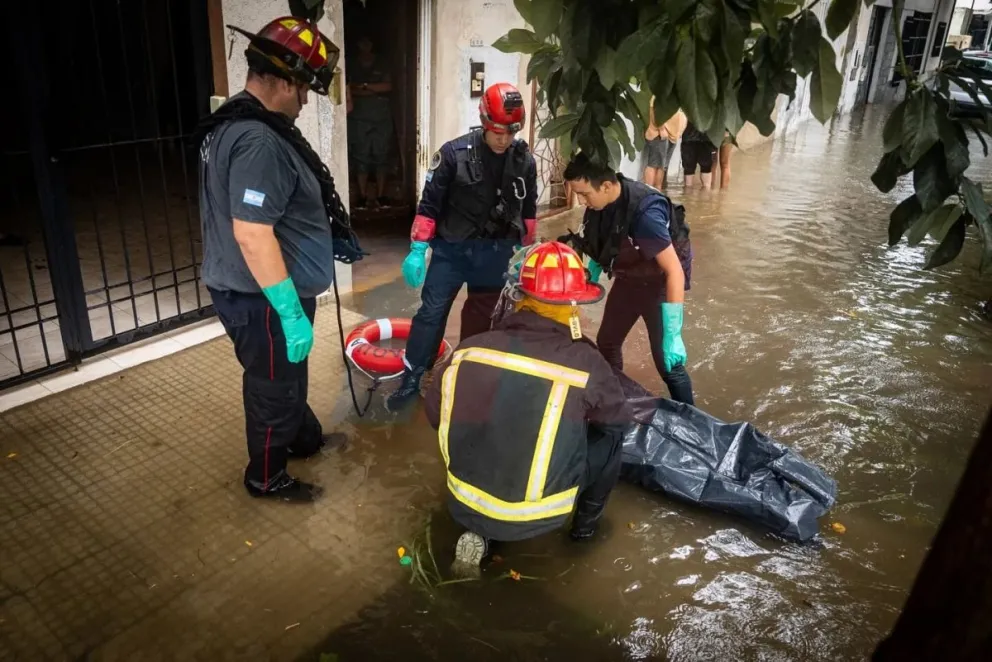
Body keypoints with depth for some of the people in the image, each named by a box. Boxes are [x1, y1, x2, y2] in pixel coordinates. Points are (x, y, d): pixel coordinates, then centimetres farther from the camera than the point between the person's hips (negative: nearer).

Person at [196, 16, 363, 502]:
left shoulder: (234, 124, 9)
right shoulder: (257, 141, -26)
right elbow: (252, 233, -31)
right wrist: (291, 314, -27)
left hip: (252, 291, 10)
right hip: (262, 300, -10)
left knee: (290, 378, 27)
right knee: (274, 389, 10)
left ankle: (306, 439, 49)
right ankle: (266, 478, 30)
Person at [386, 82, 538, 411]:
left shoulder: (524, 160, -2)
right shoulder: (454, 153, -12)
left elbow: (528, 210, 10)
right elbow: (430, 203, -8)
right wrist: (417, 249, -11)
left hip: (497, 252, 2)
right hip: (452, 248, -2)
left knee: (482, 318, 12)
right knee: (431, 312, 0)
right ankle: (411, 380, 12)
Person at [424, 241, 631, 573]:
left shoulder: (471, 348, -10)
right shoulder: (585, 363, -16)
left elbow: (436, 414, 5)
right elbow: (620, 419, 3)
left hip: (465, 505, 3)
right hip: (536, 516, -2)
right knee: (611, 434, 14)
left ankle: (477, 533, 21)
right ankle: (587, 521, 33)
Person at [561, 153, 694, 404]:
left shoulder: (645, 214, -36)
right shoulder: (600, 202, -14)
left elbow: (675, 271, -34)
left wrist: (673, 335, -36)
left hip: (658, 283, -7)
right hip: (628, 278, 7)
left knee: (666, 360, -8)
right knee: (606, 343, 14)